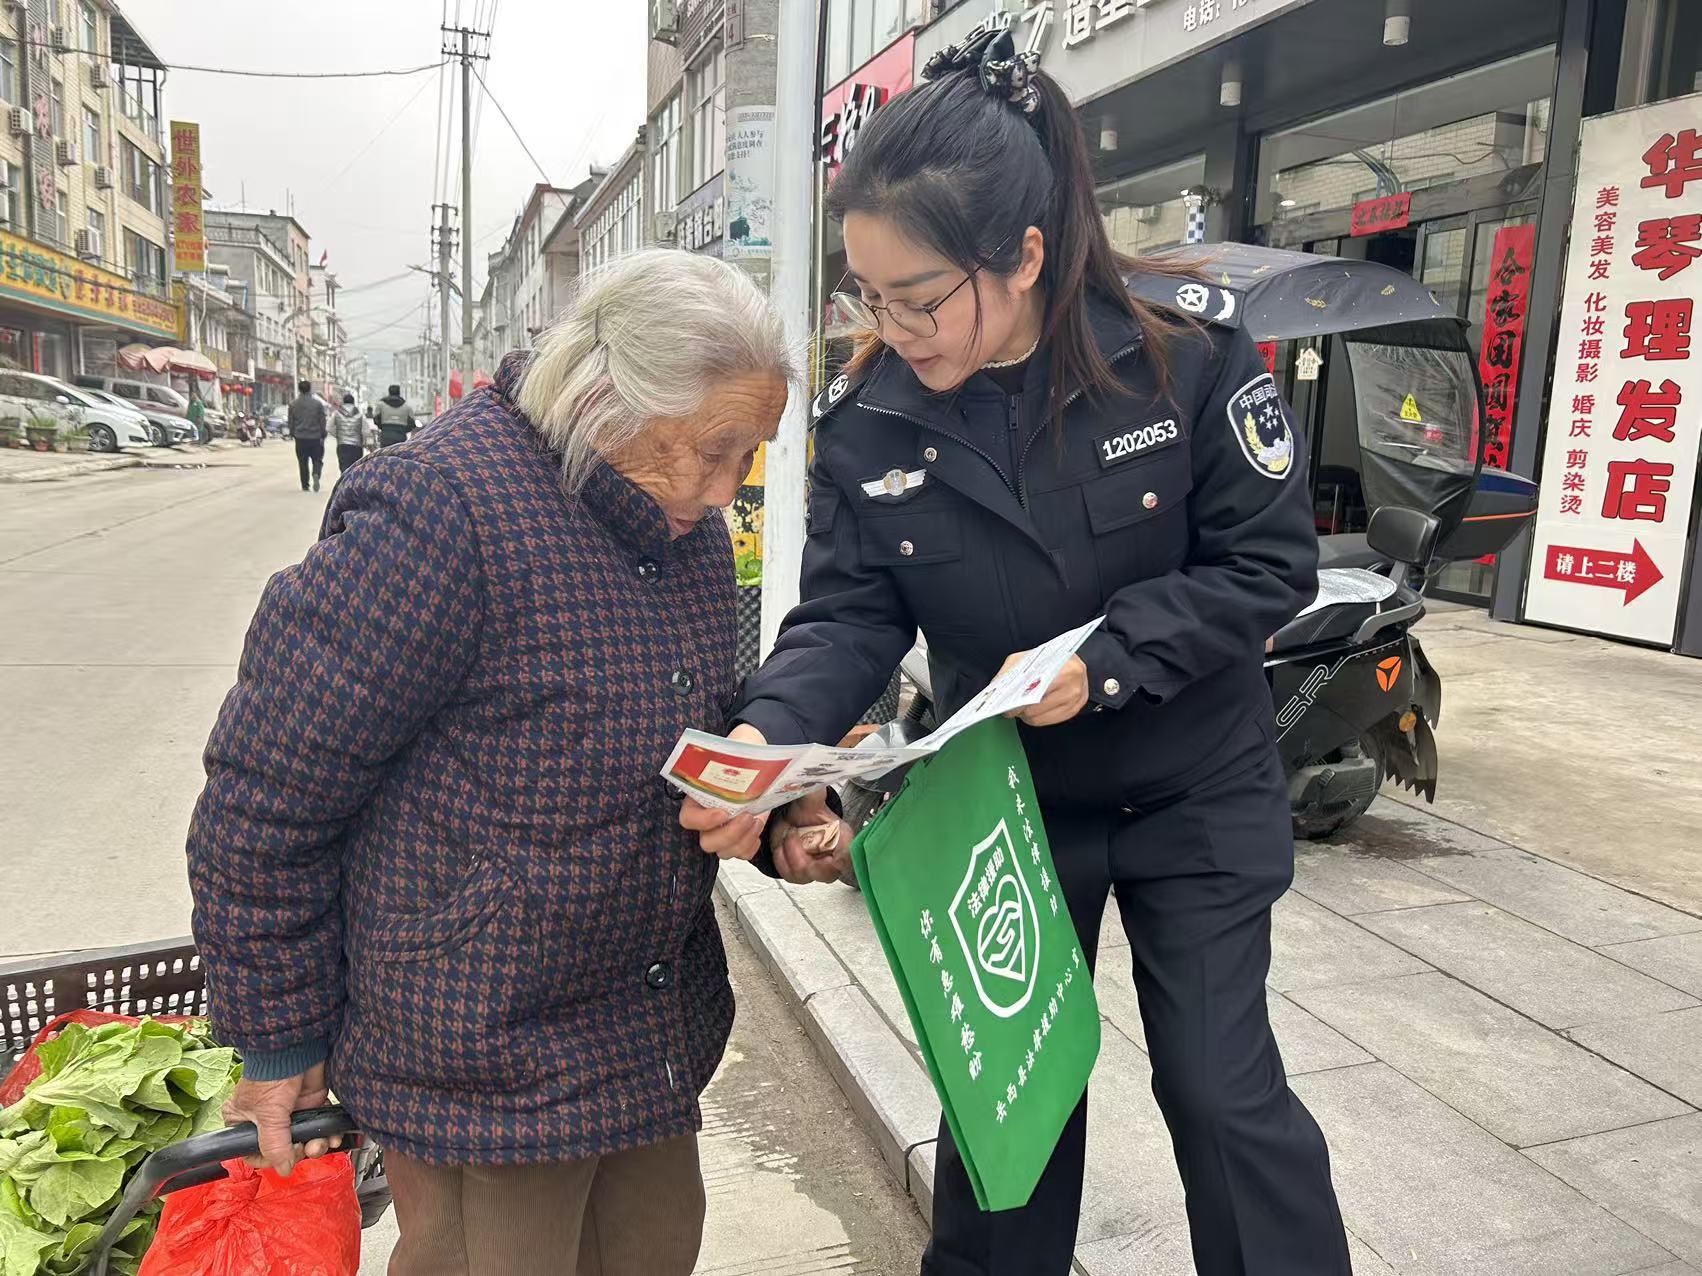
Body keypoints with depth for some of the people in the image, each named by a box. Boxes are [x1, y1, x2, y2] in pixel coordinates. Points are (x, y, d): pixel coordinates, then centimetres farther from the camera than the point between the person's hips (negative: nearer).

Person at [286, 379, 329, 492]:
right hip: (315, 436, -1)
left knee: (302, 462, 9)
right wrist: (323, 435, 7)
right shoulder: (318, 403, -5)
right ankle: (316, 474, -23)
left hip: (300, 437, 1)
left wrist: (292, 434, 19)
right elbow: (323, 421, -3)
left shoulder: (293, 404, 0)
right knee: (317, 459, 7)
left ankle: (305, 486, 10)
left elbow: (291, 422, 6)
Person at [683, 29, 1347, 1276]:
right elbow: (847, 614, -13)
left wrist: (1105, 660, -26)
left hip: (1193, 793, -2)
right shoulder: (868, 418, -13)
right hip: (1002, 798, 3)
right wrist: (771, 734, -32)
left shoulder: (1184, 347, -19)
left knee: (1223, 1092, 7)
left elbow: (1270, 563, -14)